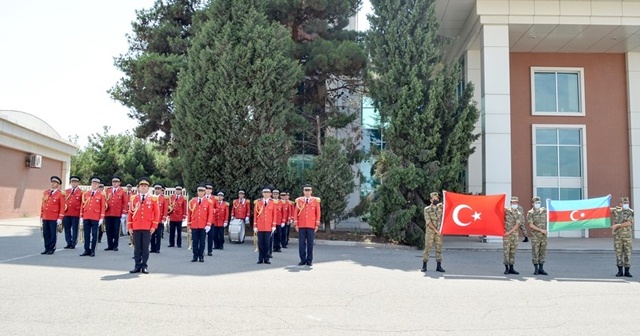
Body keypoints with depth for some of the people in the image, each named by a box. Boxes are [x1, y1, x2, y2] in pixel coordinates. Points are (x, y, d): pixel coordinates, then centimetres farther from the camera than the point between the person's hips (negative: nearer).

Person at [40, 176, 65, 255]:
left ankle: (52, 249, 9)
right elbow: (43, 204, 16)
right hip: (45, 217, 5)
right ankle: (47, 248, 16)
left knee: (53, 234, 1)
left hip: (54, 218, -5)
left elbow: (62, 207, -6)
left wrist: (60, 218, -11)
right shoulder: (45, 192, 12)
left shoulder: (60, 194, -4)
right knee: (45, 234, 8)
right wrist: (41, 215, 13)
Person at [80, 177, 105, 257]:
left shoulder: (101, 195, 1)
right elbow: (82, 205, 10)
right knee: (86, 234, 7)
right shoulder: (85, 194, 10)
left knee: (94, 235, 2)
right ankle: (87, 250, 14)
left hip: (95, 218, -3)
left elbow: (102, 207, -1)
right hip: (86, 217, 3)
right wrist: (81, 216, 6)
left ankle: (92, 250, 8)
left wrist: (101, 218, -7)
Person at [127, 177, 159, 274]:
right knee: (137, 247, 5)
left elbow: (157, 213, 2)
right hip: (136, 227, 2)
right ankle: (137, 266, 12)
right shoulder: (133, 198, 8)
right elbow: (130, 213, 8)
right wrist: (129, 227, 2)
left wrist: (154, 226, -5)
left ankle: (144, 266, 10)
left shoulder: (153, 198, 3)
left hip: (147, 228, -1)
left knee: (145, 247, 3)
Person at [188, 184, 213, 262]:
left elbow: (210, 214, -3)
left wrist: (208, 225, -10)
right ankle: (195, 256, 12)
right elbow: (189, 213, 9)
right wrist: (188, 224, 7)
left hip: (203, 226, -1)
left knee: (202, 242, 5)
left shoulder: (209, 201, 0)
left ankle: (201, 257, 13)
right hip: (194, 225, 2)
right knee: (194, 242, 5)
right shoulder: (192, 201, 6)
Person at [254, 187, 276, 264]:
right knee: (260, 243, 4)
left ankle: (266, 259, 12)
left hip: (268, 227, 0)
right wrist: (255, 226, 0)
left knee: (267, 243, 2)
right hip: (260, 227, 0)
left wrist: (273, 226, -1)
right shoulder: (258, 202, 4)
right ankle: (260, 259, 12)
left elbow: (274, 215, 4)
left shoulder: (273, 203, 4)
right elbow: (255, 215, 4)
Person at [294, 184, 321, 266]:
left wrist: (317, 224, -1)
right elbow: (295, 212, 6)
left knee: (310, 243, 3)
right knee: (301, 243, 2)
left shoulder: (315, 200, 4)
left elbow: (318, 213, 4)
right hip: (301, 226, 1)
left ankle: (309, 260, 11)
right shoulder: (299, 200, 5)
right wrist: (295, 224, -1)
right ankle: (303, 260, 10)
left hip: (311, 226, -1)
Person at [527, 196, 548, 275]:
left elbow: (546, 220, 26)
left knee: (543, 252, 5)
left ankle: (541, 269, 11)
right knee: (535, 252, -1)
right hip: (535, 235, -5)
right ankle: (536, 269, 6)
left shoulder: (543, 210, 8)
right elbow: (531, 225, -15)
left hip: (544, 235, 5)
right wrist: (541, 230, -18)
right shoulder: (530, 213, -7)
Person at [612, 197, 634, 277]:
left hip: (627, 235, 0)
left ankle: (627, 271, 9)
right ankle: (620, 271, 9)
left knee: (627, 253, 2)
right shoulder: (616, 210, 4)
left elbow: (628, 223, -10)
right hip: (617, 235, 0)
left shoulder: (630, 212, 1)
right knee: (618, 252, 2)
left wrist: (617, 225, -14)